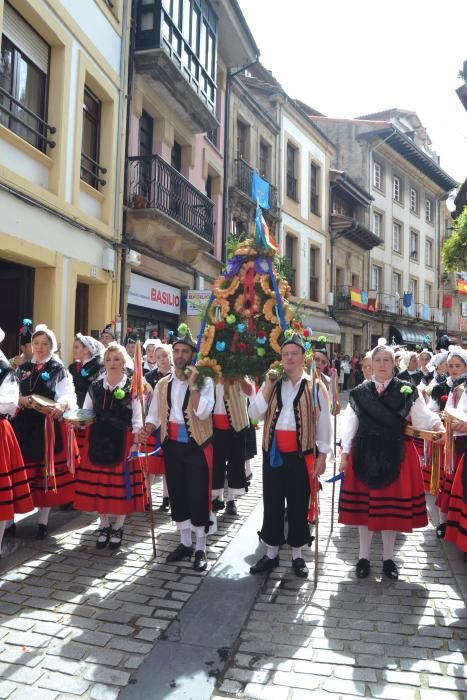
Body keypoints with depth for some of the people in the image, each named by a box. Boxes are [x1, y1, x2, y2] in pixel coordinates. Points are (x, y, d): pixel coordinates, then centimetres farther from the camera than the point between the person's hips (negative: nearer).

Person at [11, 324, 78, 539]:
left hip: (49, 426, -3)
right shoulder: (22, 369, 13)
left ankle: (43, 521, 14)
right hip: (23, 425, 3)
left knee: (47, 472, 3)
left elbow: (68, 396, -11)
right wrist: (21, 400, -13)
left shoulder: (59, 370, 2)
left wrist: (60, 405, -33)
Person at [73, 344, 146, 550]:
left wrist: (135, 444, -12)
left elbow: (137, 420, -4)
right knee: (99, 484, 8)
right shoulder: (95, 387, 5)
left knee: (122, 485, 3)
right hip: (98, 440, 3)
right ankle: (104, 525, 27)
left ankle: (117, 527, 23)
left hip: (123, 441, -3)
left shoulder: (132, 387, -4)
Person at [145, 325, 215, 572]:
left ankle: (200, 549, 16)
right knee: (177, 495, 13)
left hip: (197, 445, -4)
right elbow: (154, 417, 9)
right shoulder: (163, 384, 7)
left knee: (198, 497, 0)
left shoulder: (204, 381, -7)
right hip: (172, 445, 5)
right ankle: (185, 544, 30)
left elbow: (203, 412, -21)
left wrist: (192, 384, -21)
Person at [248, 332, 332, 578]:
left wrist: (322, 455, -4)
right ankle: (271, 553, 27)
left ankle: (297, 555, 26)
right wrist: (267, 386, -11)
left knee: (298, 504, 9)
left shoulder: (315, 386, -3)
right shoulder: (272, 383, 6)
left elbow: (324, 423, -2)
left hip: (301, 454, -3)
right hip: (273, 452, 3)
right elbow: (254, 414, -3)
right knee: (272, 503, 11)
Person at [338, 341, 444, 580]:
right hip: (364, 455, 1)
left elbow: (423, 416, -8)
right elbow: (350, 425, 3)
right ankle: (363, 557, 24)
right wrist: (344, 454, -1)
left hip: (396, 455, 0)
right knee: (364, 505, 8)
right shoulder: (359, 392, 3)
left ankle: (388, 558, 26)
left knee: (392, 506, 8)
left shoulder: (407, 391, 1)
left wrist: (438, 423, -29)